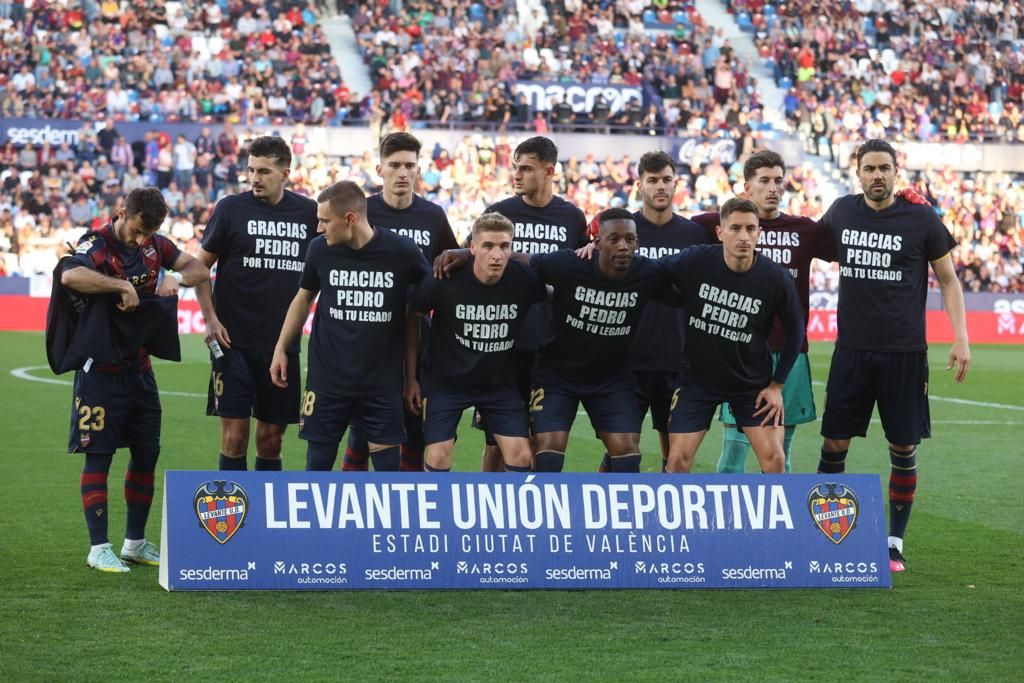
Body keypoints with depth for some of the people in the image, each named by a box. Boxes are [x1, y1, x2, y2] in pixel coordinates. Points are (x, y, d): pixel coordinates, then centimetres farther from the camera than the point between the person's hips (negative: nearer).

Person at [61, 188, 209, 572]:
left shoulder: (156, 245, 5)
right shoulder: (97, 247, -16)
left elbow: (199, 270, 10)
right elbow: (70, 276, -38)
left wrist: (177, 277, -11)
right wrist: (122, 285, -37)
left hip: (140, 366, 7)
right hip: (101, 369, -7)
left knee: (147, 454, 11)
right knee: (98, 456, -3)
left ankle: (135, 543, 23)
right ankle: (99, 549, 1)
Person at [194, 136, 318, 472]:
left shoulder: (308, 212, 4)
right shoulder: (232, 208, -2)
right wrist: (210, 319, -7)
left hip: (283, 342, 3)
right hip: (234, 341, -2)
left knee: (271, 437, 8)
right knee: (234, 434, -5)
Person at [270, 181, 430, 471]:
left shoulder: (403, 251, -11)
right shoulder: (320, 250, -5)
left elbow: (417, 311, 1)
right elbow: (304, 298, 13)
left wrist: (413, 372, 2)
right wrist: (281, 348, 9)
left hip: (383, 381, -1)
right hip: (328, 379, 2)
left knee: (387, 463, 2)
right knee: (318, 462, 4)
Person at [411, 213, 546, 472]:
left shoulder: (525, 280, -16)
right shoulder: (445, 280, -21)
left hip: (501, 382, 2)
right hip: (445, 381, -2)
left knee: (521, 455, -6)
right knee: (438, 456, -8)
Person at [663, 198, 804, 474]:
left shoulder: (776, 278, -16)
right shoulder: (694, 261, -17)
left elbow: (794, 329, -1)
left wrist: (777, 384, -1)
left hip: (753, 383, 0)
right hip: (696, 377, 0)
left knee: (773, 457, -8)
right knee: (678, 459, -4)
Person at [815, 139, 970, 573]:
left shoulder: (921, 219, -3)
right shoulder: (842, 212, 4)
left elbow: (948, 280, 4)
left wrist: (960, 338, -4)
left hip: (904, 353, -2)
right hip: (851, 350, 2)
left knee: (903, 450, 2)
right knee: (834, 444, 2)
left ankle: (894, 544, 13)